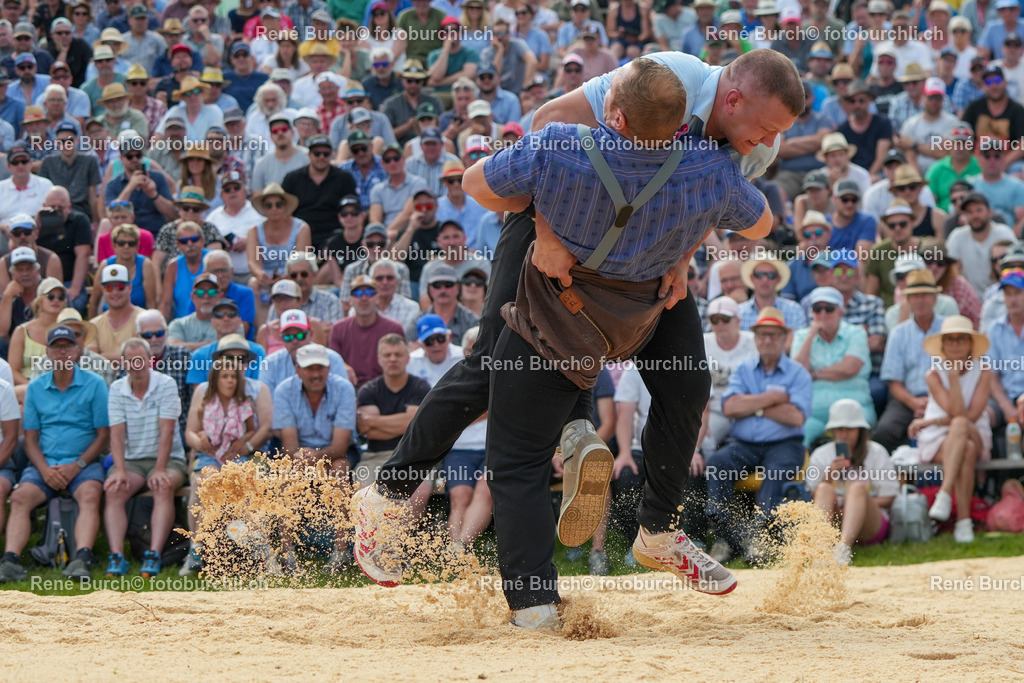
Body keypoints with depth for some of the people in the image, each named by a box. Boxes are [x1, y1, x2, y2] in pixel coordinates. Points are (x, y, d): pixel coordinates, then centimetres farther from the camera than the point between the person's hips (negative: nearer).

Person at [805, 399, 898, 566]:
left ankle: (843, 546, -54)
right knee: (825, 489, -25)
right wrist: (830, 474, -12)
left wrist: (854, 504, -11)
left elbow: (888, 499, 4)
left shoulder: (876, 453, 10)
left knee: (857, 487, -29)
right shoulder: (821, 455, 15)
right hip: (833, 525, 2)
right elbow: (815, 496, 6)